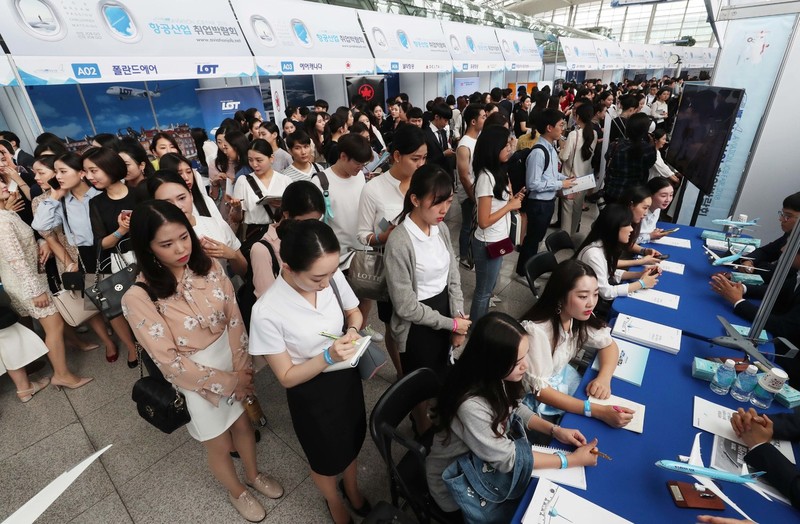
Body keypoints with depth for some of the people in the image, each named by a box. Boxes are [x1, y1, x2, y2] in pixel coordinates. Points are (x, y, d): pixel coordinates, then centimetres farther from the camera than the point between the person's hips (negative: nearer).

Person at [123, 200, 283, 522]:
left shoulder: (209, 267, -12)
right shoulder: (138, 298, -24)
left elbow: (234, 318, -8)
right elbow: (170, 361, -20)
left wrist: (242, 369, -13)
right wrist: (227, 382, -15)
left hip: (232, 360, 4)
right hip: (196, 378, -3)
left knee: (244, 423, 25)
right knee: (219, 445, 20)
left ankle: (253, 474, 55)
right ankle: (237, 491, 52)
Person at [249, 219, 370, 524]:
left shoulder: (332, 277, -20)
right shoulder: (267, 311, -31)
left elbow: (354, 313, 1)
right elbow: (287, 377, -20)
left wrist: (353, 330, -21)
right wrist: (328, 356, -34)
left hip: (347, 376, 4)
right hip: (311, 393, -3)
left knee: (352, 441, 30)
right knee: (327, 458, 25)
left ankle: (352, 489, 65)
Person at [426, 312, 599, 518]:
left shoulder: (493, 377, -19)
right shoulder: (471, 407, -40)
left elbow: (513, 408, 2)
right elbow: (508, 460, -26)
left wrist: (554, 430, -10)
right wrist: (572, 460, -18)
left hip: (484, 461, 5)